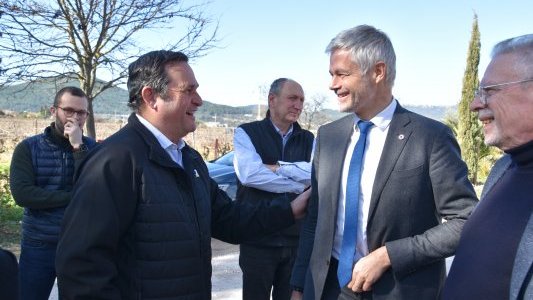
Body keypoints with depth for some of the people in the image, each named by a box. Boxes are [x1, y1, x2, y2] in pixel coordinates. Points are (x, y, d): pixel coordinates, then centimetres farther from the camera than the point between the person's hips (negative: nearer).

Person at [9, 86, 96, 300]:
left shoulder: (92, 148, 1)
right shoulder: (28, 148, -2)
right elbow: (21, 193, -14)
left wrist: (78, 147, -18)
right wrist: (75, 196, -15)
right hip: (38, 246, 0)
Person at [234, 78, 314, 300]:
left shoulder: (308, 139, 8)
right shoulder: (246, 133, -3)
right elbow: (249, 174, -21)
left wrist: (278, 167, -17)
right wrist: (299, 185, -13)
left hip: (298, 238, 4)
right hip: (258, 239, -3)